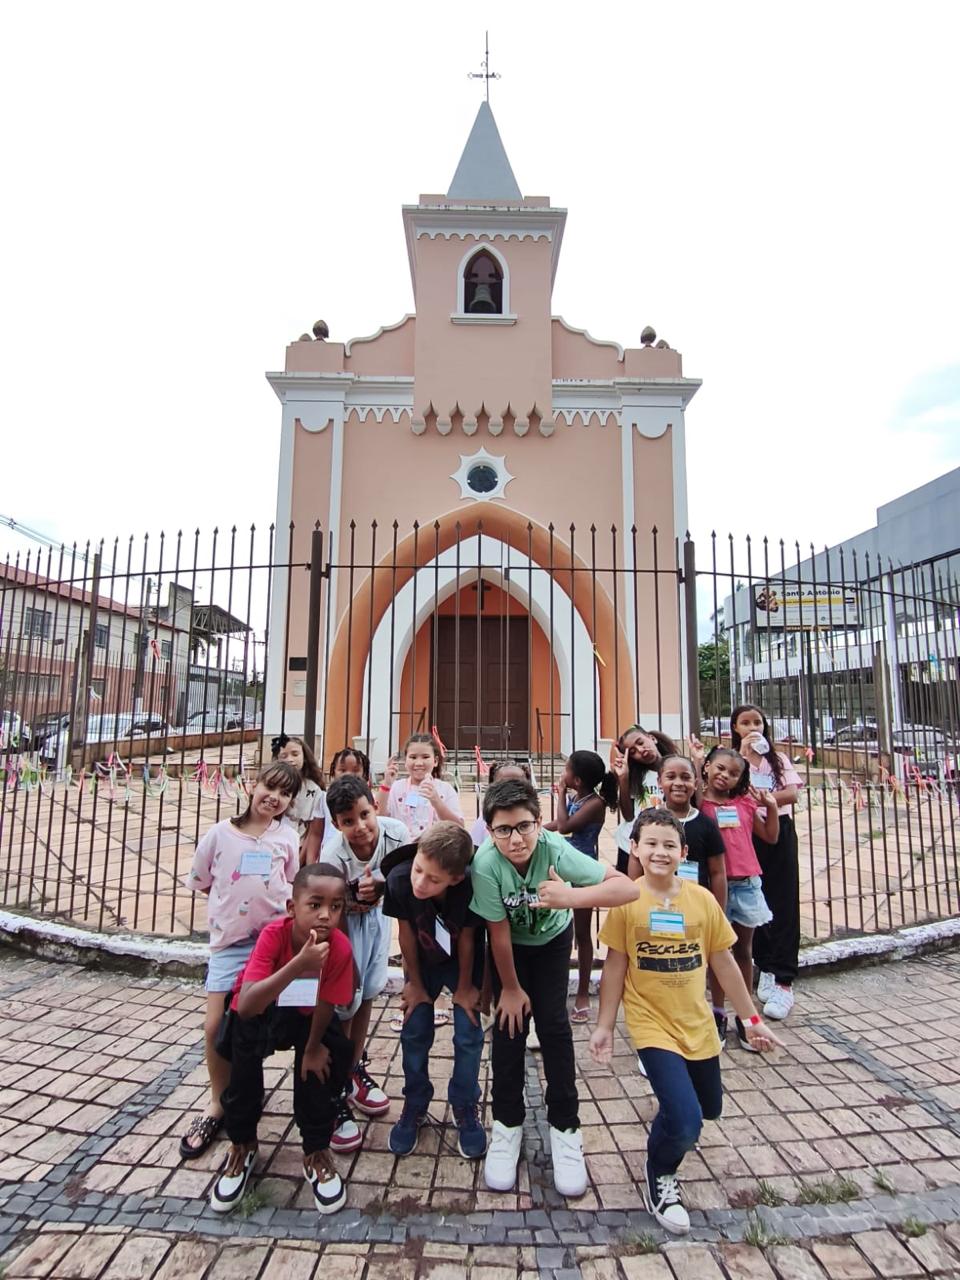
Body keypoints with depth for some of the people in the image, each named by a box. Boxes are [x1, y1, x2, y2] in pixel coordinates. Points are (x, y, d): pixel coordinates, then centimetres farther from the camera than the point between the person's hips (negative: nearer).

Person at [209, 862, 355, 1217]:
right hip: (257, 1012, -1)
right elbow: (246, 1006, -49)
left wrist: (312, 1047, -3)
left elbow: (326, 1004, -18)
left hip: (305, 1014, 1)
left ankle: (316, 1151, 15)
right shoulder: (274, 935, -39)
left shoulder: (340, 947, -34)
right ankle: (242, 1145, 17)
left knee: (321, 1063, -14)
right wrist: (298, 965, -60)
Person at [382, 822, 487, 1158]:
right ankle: (415, 1105, 31)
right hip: (422, 961, 2)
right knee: (414, 1033, 7)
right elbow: (406, 932, -18)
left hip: (464, 962, -1)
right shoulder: (398, 878, -36)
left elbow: (466, 938, -22)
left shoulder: (471, 886, -40)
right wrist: (415, 983, -4)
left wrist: (464, 987, -7)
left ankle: (465, 1108, 27)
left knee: (468, 1035, 1)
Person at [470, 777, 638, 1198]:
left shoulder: (554, 849, -37)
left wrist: (572, 896, -58)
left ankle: (564, 1128, 18)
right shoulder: (486, 863, -36)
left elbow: (627, 887, -43)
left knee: (553, 1024, -3)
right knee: (510, 1023, -2)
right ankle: (507, 1125, 20)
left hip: (552, 938, 0)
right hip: (510, 945, 0)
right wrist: (510, 987, -9)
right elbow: (498, 932, -21)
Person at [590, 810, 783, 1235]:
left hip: (697, 1024, 4)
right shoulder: (626, 900, -17)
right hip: (652, 1024, -4)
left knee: (709, 1109, 21)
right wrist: (604, 1026, -5)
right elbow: (615, 966, -9)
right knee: (685, 1123, -16)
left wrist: (750, 1018, 8)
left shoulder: (702, 899, -10)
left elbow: (723, 962, 2)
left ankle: (667, 1080, 53)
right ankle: (659, 1176, 16)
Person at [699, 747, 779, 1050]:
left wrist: (771, 805, -1)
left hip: (747, 885, 4)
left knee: (744, 950, 14)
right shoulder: (699, 804, -7)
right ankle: (718, 1014, 24)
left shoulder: (746, 802, 5)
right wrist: (696, 797, -23)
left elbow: (771, 837, 11)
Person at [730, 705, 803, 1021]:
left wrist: (765, 798, -20)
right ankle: (766, 969, 23)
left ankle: (784, 981, -1)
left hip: (778, 832, 1)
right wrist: (742, 755, -14)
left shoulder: (778, 758, 10)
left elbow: (792, 793, -4)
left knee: (783, 903, -4)